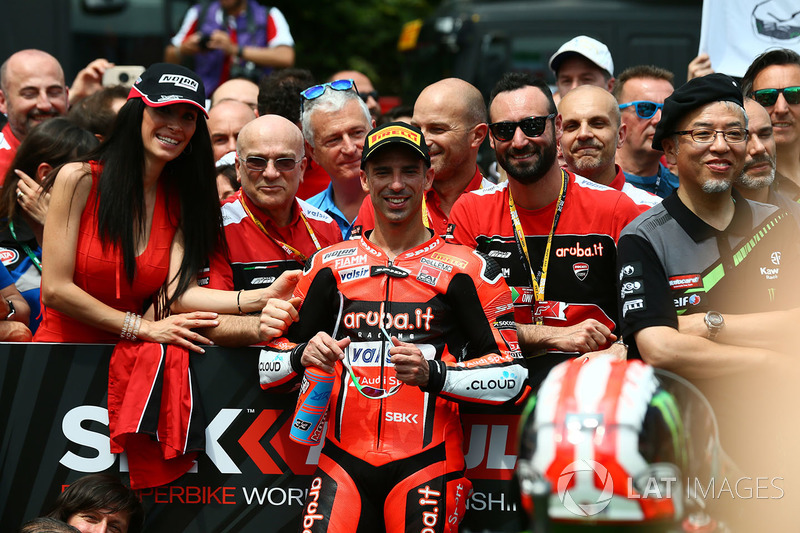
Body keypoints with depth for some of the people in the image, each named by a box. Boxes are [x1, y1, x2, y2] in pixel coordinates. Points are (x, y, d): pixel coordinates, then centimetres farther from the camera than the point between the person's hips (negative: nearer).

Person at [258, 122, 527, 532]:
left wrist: (433, 374, -16)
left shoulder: (466, 271, 4)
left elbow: (512, 379, -3)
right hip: (342, 467, 2)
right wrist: (303, 356, -8)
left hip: (424, 468, -2)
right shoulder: (330, 266, 13)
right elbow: (267, 367, 14)